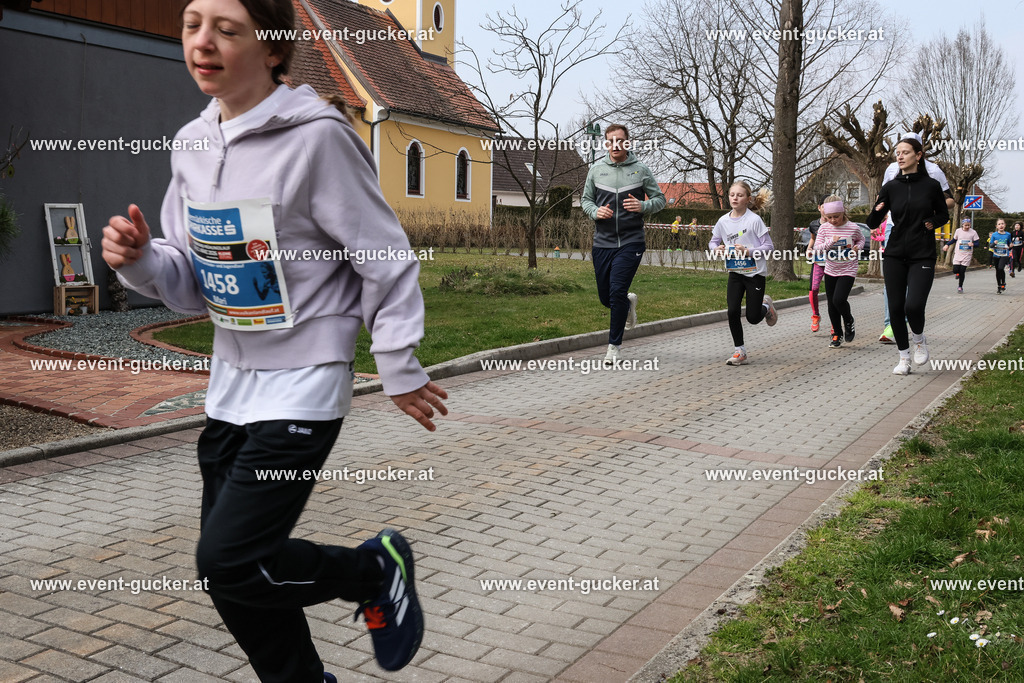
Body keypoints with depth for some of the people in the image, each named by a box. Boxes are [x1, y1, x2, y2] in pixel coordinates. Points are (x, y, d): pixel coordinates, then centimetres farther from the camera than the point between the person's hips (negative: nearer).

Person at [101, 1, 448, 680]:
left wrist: (401, 369, -5)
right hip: (231, 386, 7)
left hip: (303, 386, -7)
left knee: (230, 562, -11)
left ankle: (377, 571, 15)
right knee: (232, 571, 12)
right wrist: (140, 260, -10)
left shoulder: (318, 136, -15)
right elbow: (195, 285, 10)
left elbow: (384, 259, -9)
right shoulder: (191, 145, 5)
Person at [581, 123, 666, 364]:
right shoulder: (597, 170, 7)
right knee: (605, 297, 9)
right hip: (602, 242, 3)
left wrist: (643, 206, -15)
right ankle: (629, 302, 45)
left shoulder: (641, 170, 1)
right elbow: (585, 199, 14)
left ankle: (614, 346, 0)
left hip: (631, 242, -3)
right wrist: (595, 211, -8)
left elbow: (660, 200, 6)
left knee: (617, 292, -13)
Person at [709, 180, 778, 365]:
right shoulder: (723, 221, 0)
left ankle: (766, 305, 37)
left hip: (755, 273, -3)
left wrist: (748, 251, -24)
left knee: (753, 318, 0)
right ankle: (740, 351, 6)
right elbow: (713, 241, 14)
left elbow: (769, 246, -11)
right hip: (735, 273, 3)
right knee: (733, 312, -9)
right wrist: (717, 249, -9)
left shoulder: (754, 220, -13)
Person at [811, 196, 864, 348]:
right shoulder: (824, 228, -4)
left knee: (838, 299, -19)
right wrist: (830, 242, -22)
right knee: (831, 303, 8)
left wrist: (858, 246, -7)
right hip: (830, 271, 3)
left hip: (848, 271, -3)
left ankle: (848, 321, 13)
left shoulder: (853, 228, -8)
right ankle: (837, 334, 25)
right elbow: (817, 248, -7)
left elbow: (861, 239, 13)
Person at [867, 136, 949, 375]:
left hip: (922, 256, -2)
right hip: (894, 256, 2)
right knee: (896, 308, 0)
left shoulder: (931, 185, 0)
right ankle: (903, 357, 16)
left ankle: (919, 339, 16)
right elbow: (872, 224, 2)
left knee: (914, 305, -17)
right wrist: (877, 211, -18)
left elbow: (944, 214, 13)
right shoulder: (890, 187, 4)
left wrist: (933, 222, -6)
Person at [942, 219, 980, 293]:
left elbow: (977, 243, -1)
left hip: (967, 255, -1)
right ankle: (958, 274, 29)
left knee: (962, 271, -2)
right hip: (958, 253, 1)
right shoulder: (958, 231, 1)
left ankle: (960, 286, 15)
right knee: (955, 270, -10)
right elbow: (954, 240, 16)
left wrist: (973, 244, -23)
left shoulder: (973, 232, -3)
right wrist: (947, 245, 5)